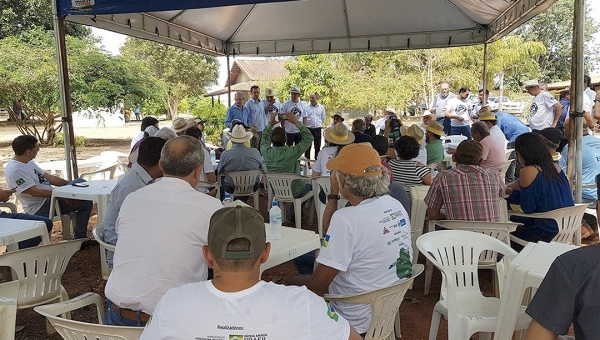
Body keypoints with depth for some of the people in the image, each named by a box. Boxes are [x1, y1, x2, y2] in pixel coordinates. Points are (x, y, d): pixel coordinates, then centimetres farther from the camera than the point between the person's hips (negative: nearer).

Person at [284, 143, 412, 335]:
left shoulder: (347, 219, -28)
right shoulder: (396, 206, -3)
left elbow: (316, 285, -20)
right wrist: (333, 194, 5)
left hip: (355, 320, -8)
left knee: (289, 284, 11)